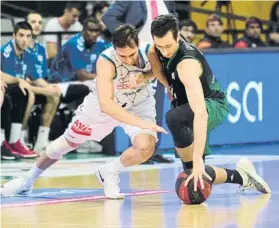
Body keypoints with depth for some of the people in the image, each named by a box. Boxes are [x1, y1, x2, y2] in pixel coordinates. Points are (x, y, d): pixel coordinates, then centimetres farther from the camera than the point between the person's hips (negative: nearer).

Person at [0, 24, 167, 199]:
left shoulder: (150, 52, -30)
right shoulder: (106, 61, -39)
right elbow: (105, 104, -48)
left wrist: (143, 77, -26)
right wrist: (140, 123, -56)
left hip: (139, 104, 2)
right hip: (105, 103, -1)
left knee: (146, 147, -25)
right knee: (69, 142, 15)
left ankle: (109, 173, 5)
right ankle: (28, 179, 39)